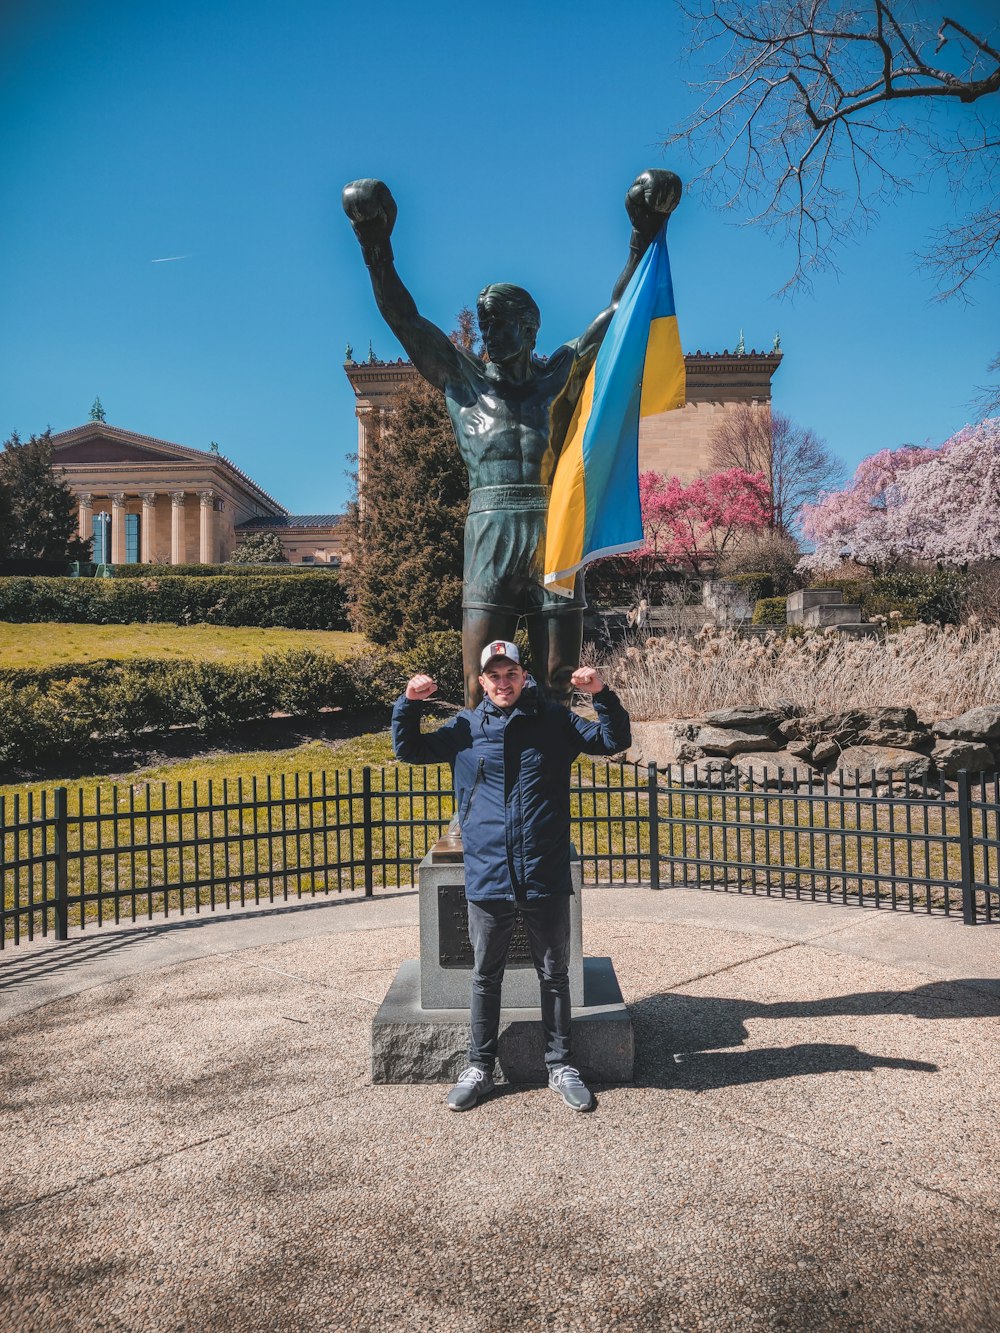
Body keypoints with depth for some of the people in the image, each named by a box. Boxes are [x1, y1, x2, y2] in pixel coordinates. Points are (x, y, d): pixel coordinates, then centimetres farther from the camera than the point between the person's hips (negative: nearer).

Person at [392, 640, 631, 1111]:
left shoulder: (554, 722, 2)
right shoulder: (465, 728, 4)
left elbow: (615, 740, 3)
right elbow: (409, 750, 11)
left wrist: (602, 696, -12)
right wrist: (409, 703, -4)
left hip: (546, 877, 0)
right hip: (487, 878, 1)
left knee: (554, 974, 13)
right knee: (485, 977, 13)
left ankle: (561, 1066, 29)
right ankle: (479, 1068, 29)